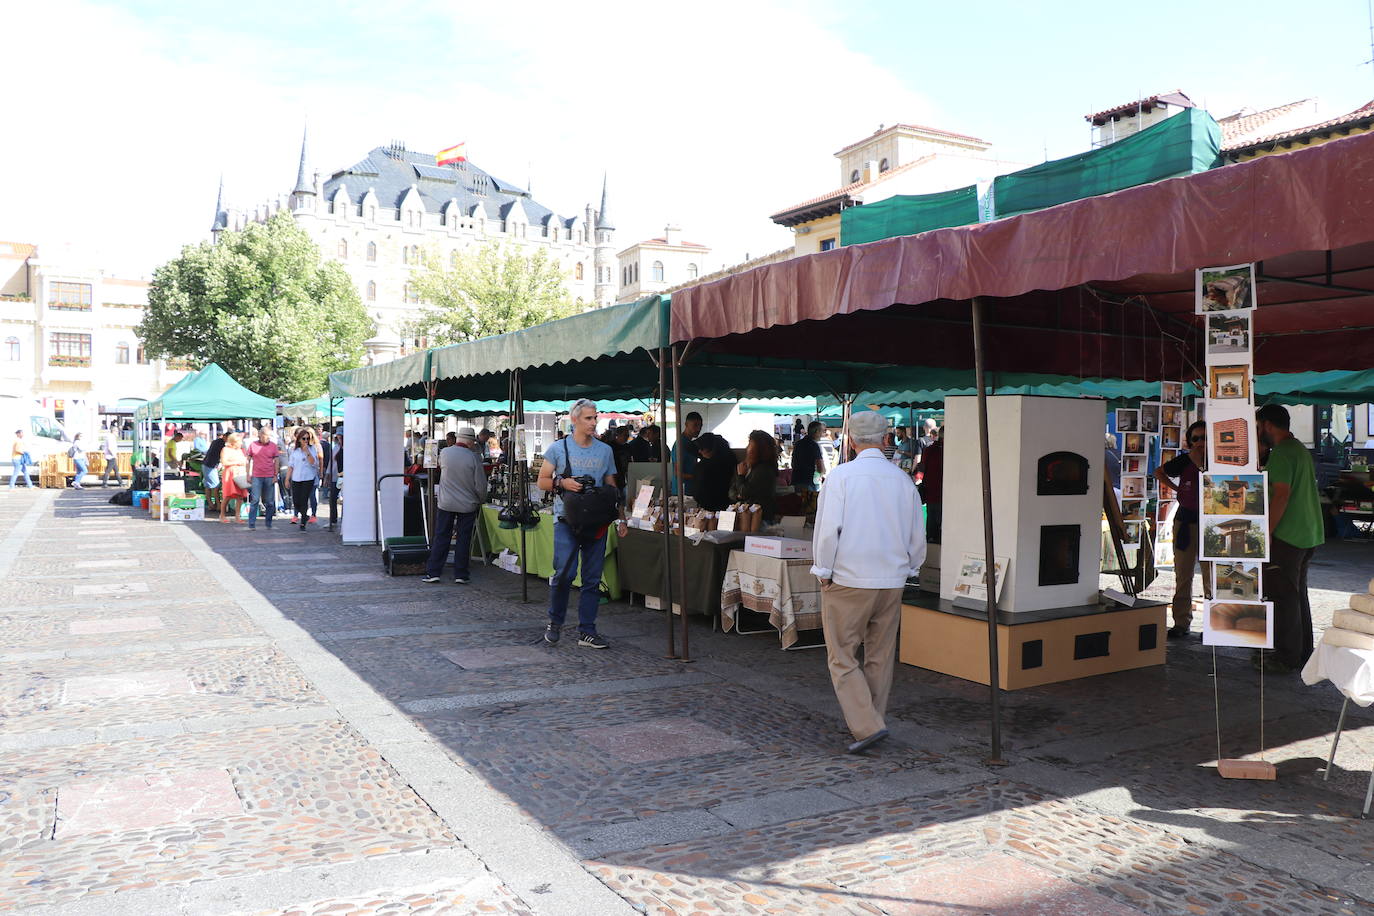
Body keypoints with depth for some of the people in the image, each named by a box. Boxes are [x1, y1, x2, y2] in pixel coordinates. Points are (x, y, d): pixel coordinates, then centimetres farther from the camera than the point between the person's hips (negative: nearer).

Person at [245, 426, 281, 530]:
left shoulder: (273, 445, 4)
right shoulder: (252, 445, 3)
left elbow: (276, 461, 6)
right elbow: (248, 460, 8)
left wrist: (275, 476, 0)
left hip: (270, 477, 1)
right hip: (256, 477, -1)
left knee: (270, 501, 5)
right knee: (254, 500, -3)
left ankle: (269, 523, 14)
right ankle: (251, 523, 1)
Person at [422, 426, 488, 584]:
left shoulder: (444, 453, -3)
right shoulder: (474, 457, -11)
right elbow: (480, 485, -10)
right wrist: (482, 500, 7)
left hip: (445, 503, 2)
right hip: (467, 505, -2)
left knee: (441, 537, 8)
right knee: (463, 540, 7)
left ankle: (433, 572, 9)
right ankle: (460, 574, 11)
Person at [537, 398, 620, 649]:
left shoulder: (605, 450, 11)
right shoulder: (558, 448, 2)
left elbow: (611, 485, 16)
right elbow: (542, 481, 4)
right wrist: (562, 483, -15)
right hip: (567, 519, -3)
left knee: (592, 578, 4)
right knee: (564, 572, -11)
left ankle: (587, 631, 12)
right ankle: (555, 622, 12)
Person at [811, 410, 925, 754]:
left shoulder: (841, 476, -9)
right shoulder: (903, 480, 4)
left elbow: (828, 528, -14)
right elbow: (917, 536, 10)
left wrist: (823, 571, -3)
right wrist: (908, 568, 24)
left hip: (847, 580, -4)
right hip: (891, 582, 5)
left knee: (842, 658, 3)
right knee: (880, 658, 15)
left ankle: (867, 726, -6)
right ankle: (872, 721, 24)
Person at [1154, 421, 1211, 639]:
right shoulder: (1183, 461, 1)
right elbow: (1159, 473, 17)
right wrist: (1177, 489, 7)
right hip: (1186, 520, 2)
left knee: (1211, 575, 2)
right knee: (1182, 574, 6)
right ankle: (1181, 623, 13)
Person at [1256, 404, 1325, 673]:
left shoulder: (1281, 453, -16)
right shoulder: (1301, 449, 16)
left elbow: (1281, 495, -23)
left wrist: (1266, 533, -20)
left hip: (1287, 537, -10)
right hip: (1309, 534, 10)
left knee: (1282, 596, -4)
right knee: (1298, 594, 17)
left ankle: (1287, 658, 0)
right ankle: (1303, 651, 25)